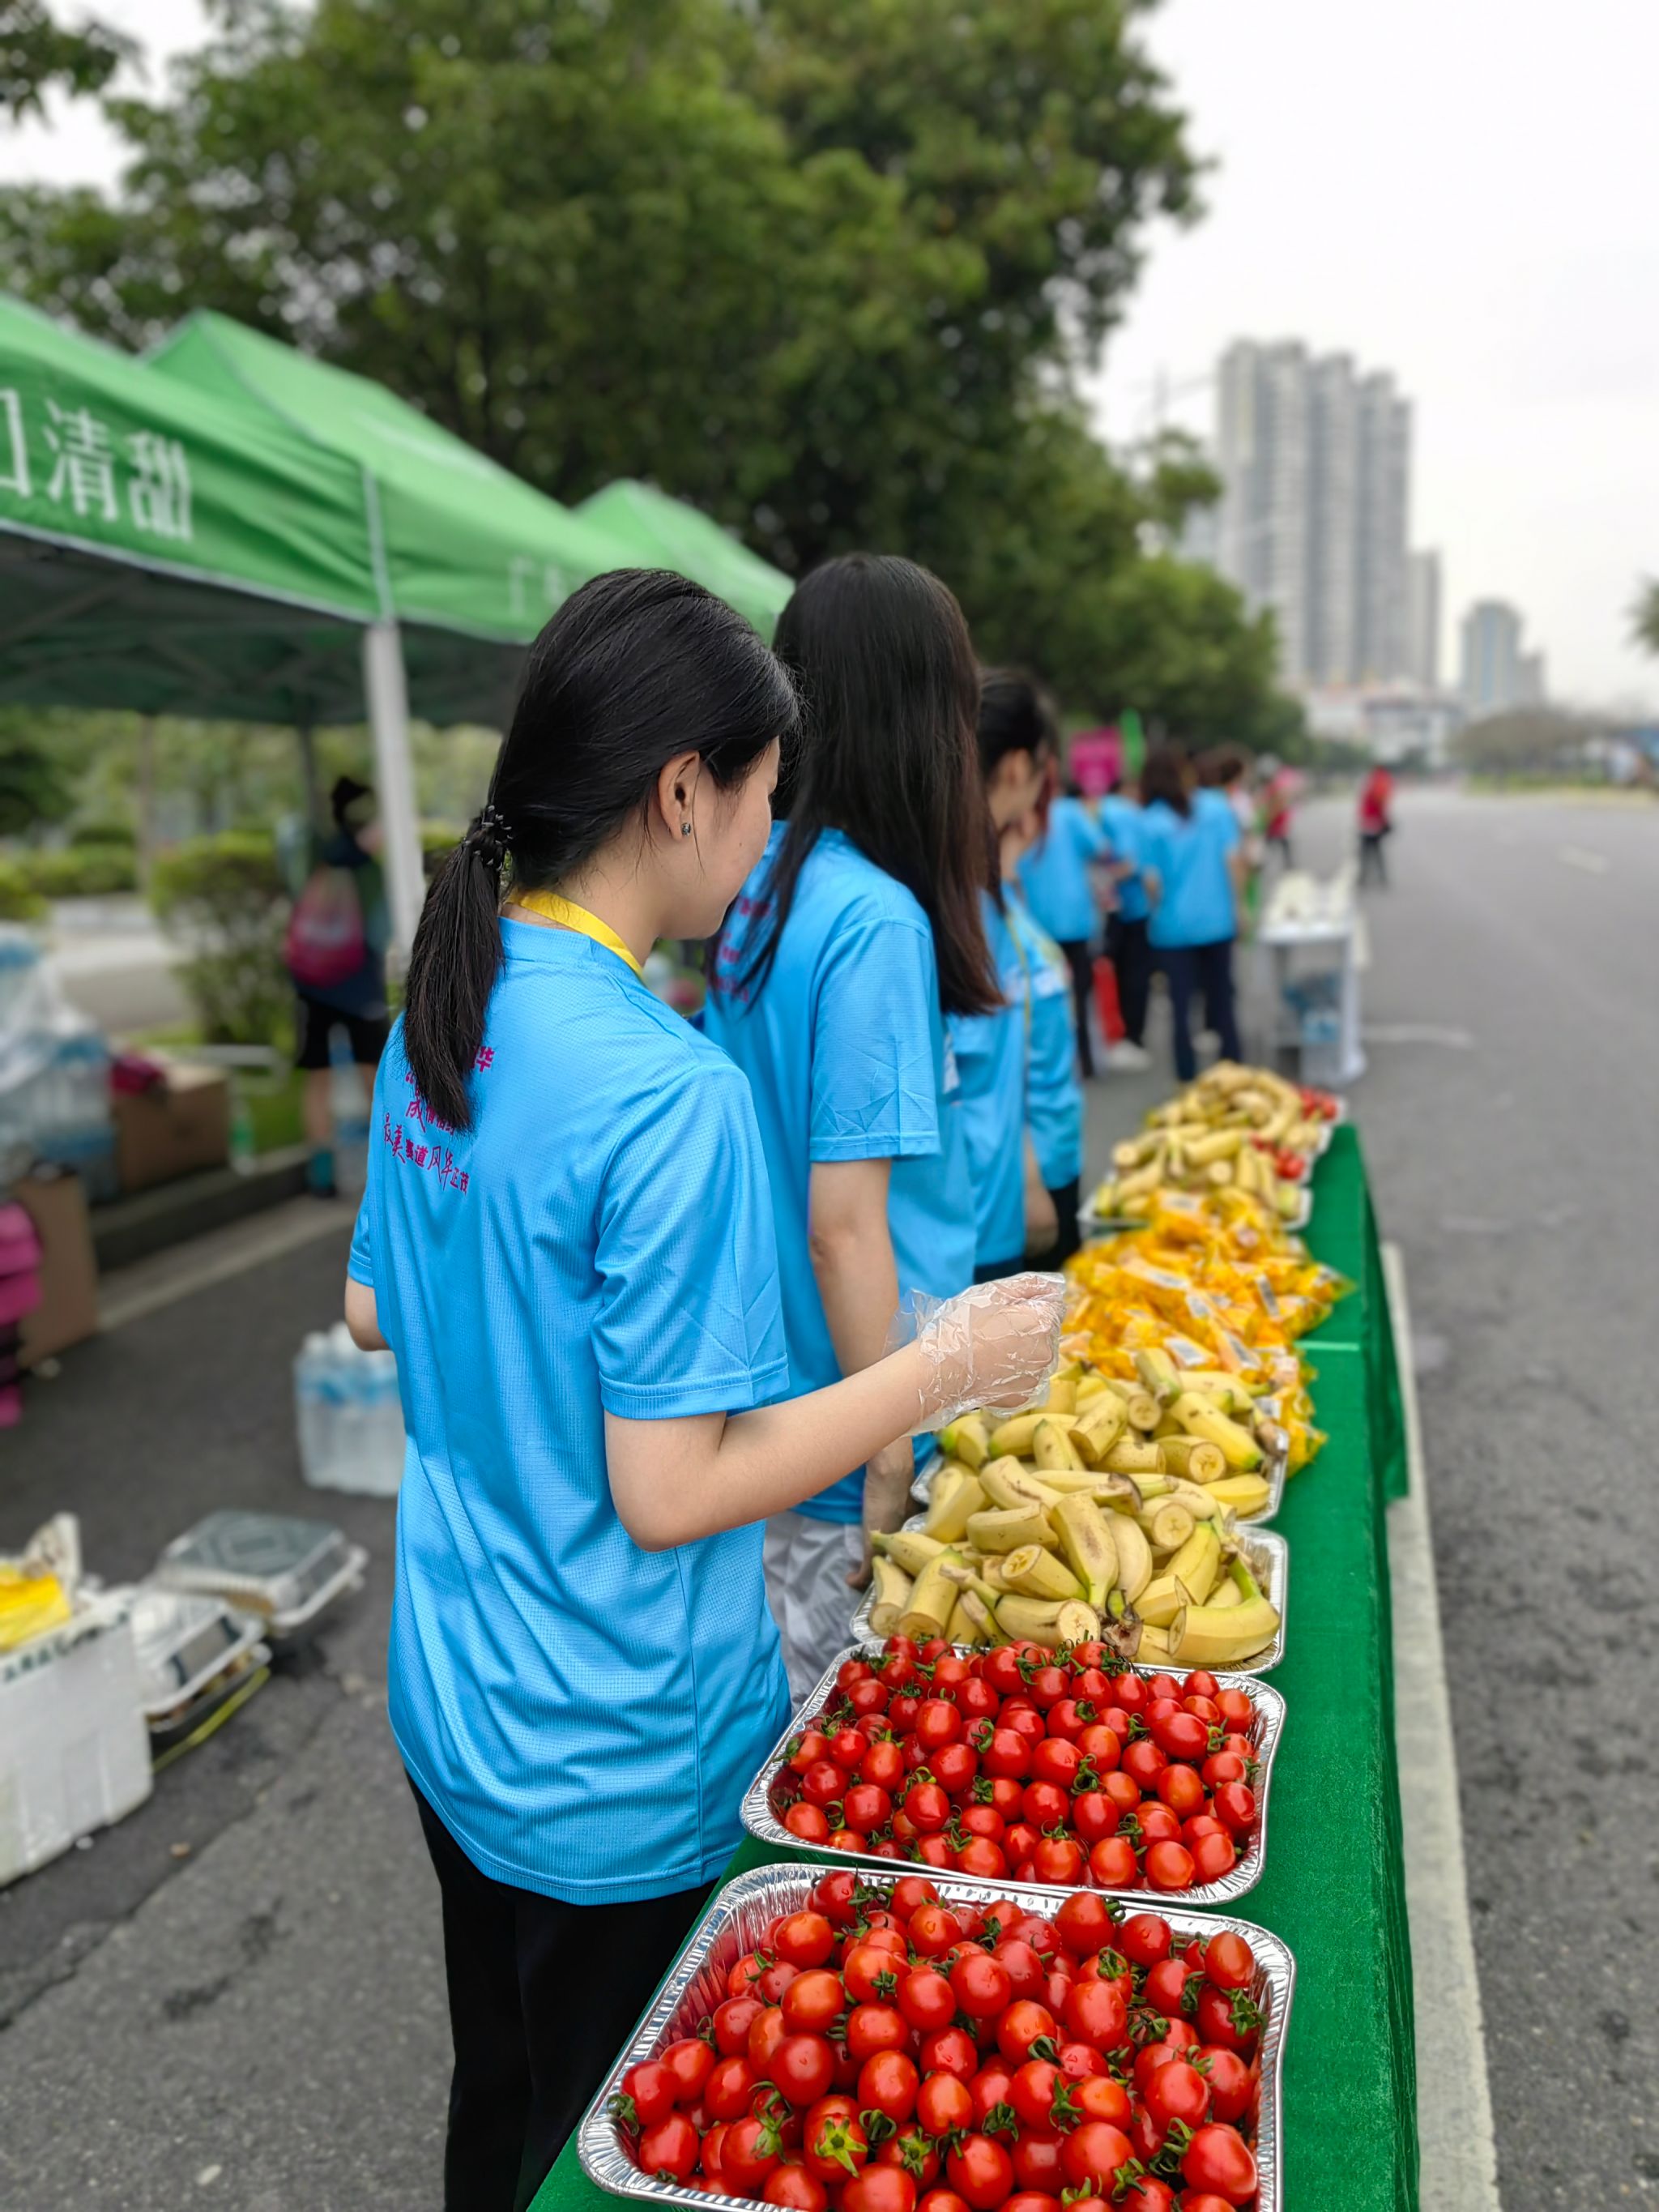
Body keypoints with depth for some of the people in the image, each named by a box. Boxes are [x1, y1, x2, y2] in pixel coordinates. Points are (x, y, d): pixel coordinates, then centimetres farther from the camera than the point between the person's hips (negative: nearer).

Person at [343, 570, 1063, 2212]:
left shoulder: (439, 1016, -3)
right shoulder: (665, 1092, -29)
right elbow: (670, 1496, -25)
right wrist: (947, 1366, -17)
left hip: (451, 1706, 7)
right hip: (616, 1771, -7)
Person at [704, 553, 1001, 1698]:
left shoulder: (755, 885, 2)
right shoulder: (877, 921, -23)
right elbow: (844, 1227, -24)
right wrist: (891, 1471, -15)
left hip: (755, 1404, 7)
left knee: (778, 1731, 23)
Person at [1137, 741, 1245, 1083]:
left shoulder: (1150, 822, -11)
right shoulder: (1216, 807, -2)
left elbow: (1152, 880, -11)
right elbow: (1232, 859, -2)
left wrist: (1160, 909, 7)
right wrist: (1235, 904, 7)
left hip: (1174, 926, -3)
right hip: (1218, 921, 3)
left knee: (1181, 1004, 7)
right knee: (1222, 999, 16)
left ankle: (1188, 1078, 12)